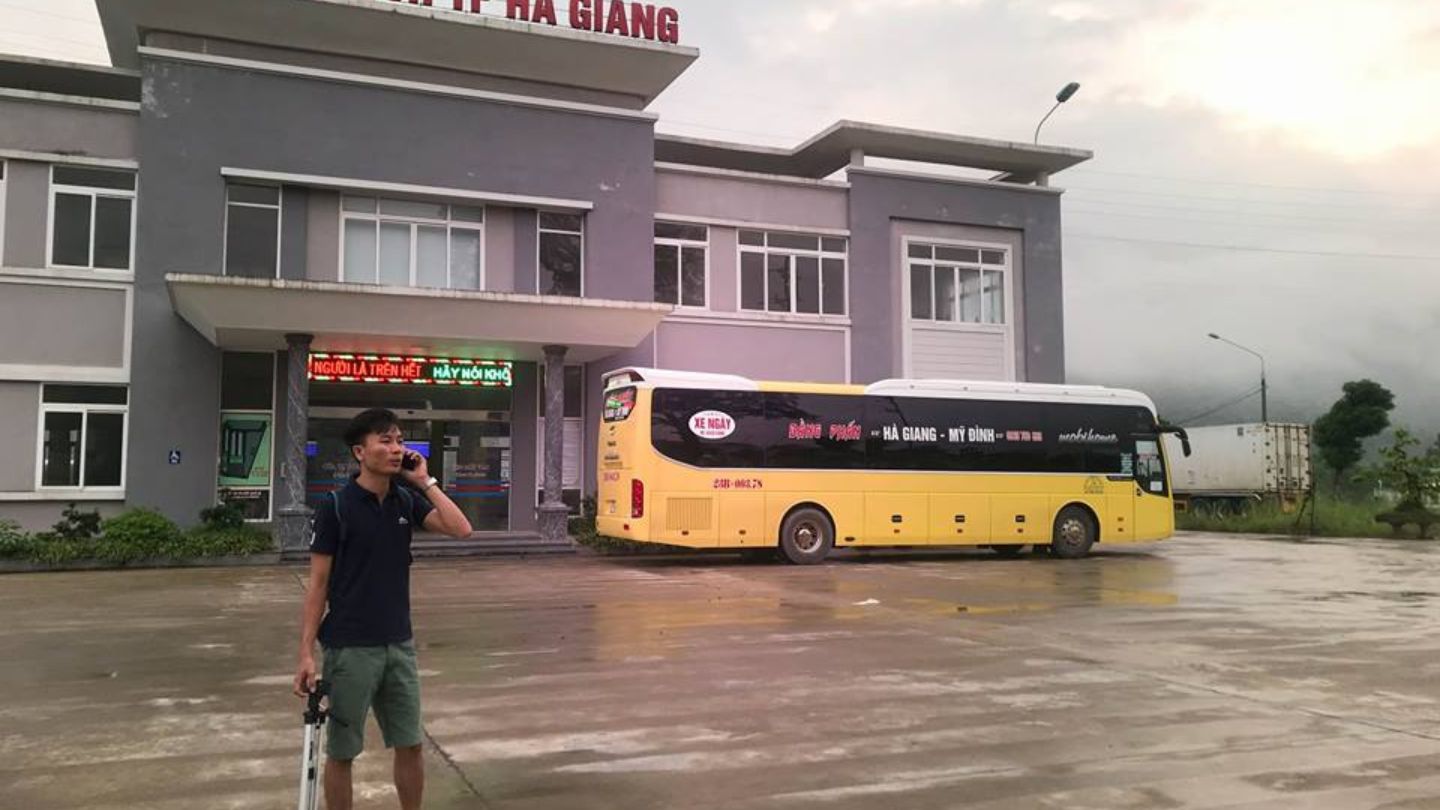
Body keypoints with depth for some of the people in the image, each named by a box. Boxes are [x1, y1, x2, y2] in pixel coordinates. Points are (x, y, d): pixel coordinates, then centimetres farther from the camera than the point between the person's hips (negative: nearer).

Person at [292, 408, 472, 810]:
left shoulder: (407, 500, 3)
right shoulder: (335, 506, -10)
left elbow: (461, 529, -9)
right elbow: (318, 584, -9)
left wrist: (424, 481, -9)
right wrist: (306, 653, -13)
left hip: (399, 644, 5)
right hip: (350, 648, -5)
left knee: (410, 745, 13)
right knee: (342, 752, 8)